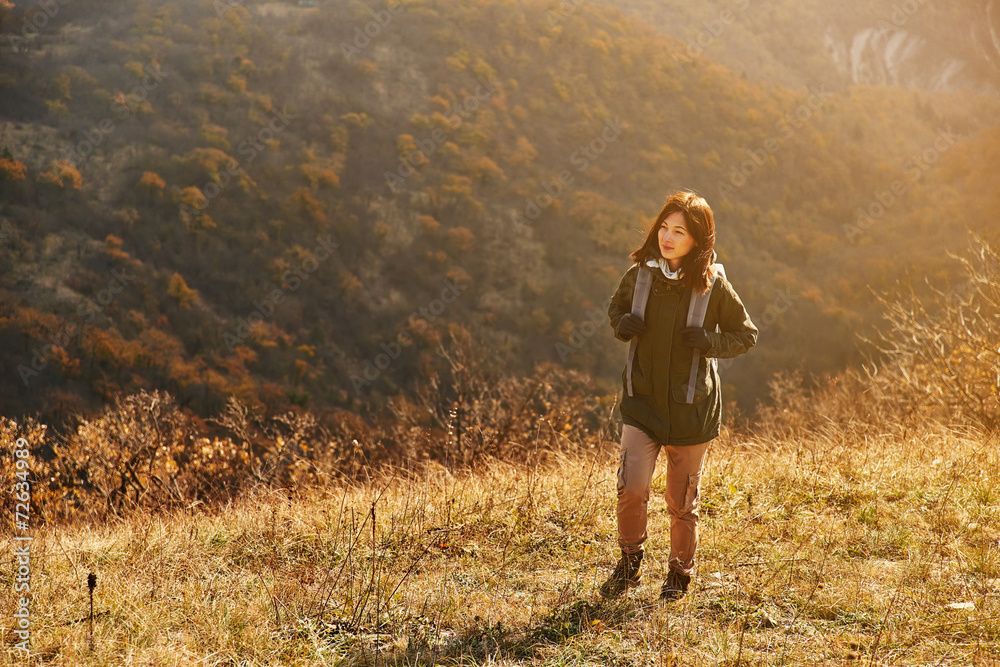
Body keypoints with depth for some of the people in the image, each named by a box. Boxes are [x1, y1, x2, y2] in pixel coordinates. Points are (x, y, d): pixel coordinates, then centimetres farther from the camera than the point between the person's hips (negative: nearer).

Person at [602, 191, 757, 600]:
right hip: (643, 401, 1)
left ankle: (680, 573, 33)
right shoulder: (640, 274, -1)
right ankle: (629, 564, 11)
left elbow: (746, 335, 2)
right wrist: (621, 324, -4)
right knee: (632, 487, -14)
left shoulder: (713, 286, -9)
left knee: (682, 501, 9)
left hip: (691, 408, -1)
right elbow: (617, 305, 19)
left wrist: (710, 341, -17)